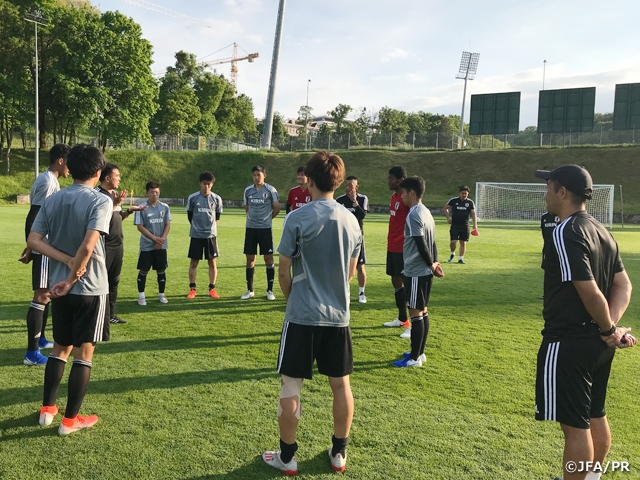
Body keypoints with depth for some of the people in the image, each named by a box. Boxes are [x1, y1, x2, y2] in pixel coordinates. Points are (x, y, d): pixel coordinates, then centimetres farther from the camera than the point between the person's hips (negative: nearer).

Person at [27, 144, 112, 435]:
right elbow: (87, 247, -24)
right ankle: (70, 419, 13)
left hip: (59, 287, 6)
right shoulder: (101, 201, -14)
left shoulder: (51, 200, 5)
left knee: (60, 347, 21)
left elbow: (33, 241, -2)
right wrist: (71, 280, -13)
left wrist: (68, 262, -9)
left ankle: (47, 409, 29)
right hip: (91, 289, -5)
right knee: (84, 353, 5)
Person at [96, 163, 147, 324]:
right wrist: (115, 204, -27)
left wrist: (129, 210, 6)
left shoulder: (116, 194, 14)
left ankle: (110, 314, 22)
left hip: (117, 245, 9)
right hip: (104, 246, -9)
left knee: (114, 281, 13)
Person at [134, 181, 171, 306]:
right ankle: (141, 296, 13)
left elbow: (167, 225, 4)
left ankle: (161, 294, 20)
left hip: (161, 246, 3)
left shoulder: (165, 207, 3)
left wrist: (162, 239, -11)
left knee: (161, 270, 8)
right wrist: (155, 238, -14)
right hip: (146, 246, -3)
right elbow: (140, 227, -8)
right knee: (143, 271, 3)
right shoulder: (142, 208, -7)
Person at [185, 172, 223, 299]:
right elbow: (190, 216, 9)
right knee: (194, 262, 3)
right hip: (196, 235, -1)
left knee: (212, 262, 4)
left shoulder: (216, 199, 0)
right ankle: (192, 289, 12)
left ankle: (212, 289, 14)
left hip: (211, 235, 1)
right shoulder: (192, 198, -3)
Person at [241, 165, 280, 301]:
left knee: (268, 259, 0)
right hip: (251, 228, 3)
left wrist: (267, 218, 9)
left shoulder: (270, 190, -5)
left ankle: (270, 290, 9)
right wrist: (254, 217, 13)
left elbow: (277, 208, 3)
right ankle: (249, 290, 16)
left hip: (265, 228, -3)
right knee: (250, 259, 6)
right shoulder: (248, 190, 5)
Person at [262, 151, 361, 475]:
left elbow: (284, 271, -7)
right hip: (338, 315, 5)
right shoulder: (351, 220, 3)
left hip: (302, 315, -4)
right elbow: (351, 272, 11)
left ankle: (287, 457, 18)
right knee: (340, 384, 14)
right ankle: (339, 453, 26)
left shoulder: (297, 218, -12)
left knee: (290, 384, 8)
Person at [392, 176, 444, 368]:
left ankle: (414, 358, 5)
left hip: (415, 272, -10)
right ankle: (419, 353, 24)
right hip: (424, 271, 10)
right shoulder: (425, 212, 13)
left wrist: (431, 265, -10)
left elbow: (421, 245, -21)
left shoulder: (414, 215, -18)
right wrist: (434, 263, 10)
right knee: (422, 311, 14)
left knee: (415, 313, -3)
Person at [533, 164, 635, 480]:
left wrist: (610, 329, -9)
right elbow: (623, 285, 8)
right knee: (595, 417, 22)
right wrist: (610, 328, -4)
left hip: (569, 343, -10)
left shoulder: (566, 232, -20)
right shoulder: (600, 230, 8)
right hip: (598, 341, 10)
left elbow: (590, 292, -24)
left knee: (575, 425, 2)